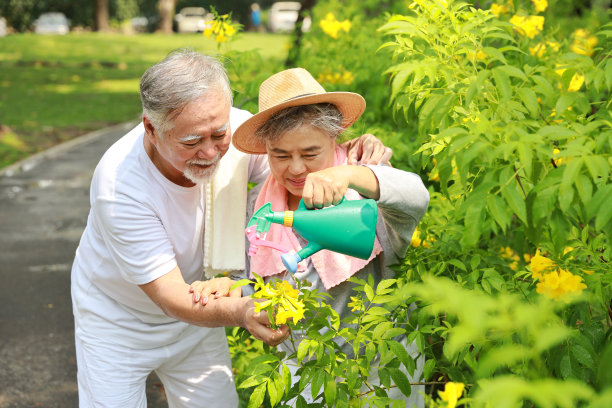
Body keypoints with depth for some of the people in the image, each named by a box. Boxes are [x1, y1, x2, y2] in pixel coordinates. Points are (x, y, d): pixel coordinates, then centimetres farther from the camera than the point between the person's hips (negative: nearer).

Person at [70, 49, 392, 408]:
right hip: (117, 322, -3)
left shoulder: (239, 131, -25)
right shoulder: (118, 186, -35)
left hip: (196, 314, 4)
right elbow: (170, 297, -34)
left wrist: (356, 154, -30)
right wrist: (242, 311, -53)